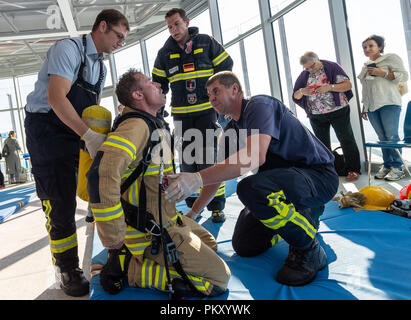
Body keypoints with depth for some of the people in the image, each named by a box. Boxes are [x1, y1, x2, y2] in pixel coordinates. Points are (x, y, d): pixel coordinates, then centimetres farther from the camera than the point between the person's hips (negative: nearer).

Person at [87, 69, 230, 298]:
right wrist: (114, 241, -31)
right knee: (219, 279, -5)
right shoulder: (136, 126, -22)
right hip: (152, 234, -9)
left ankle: (132, 256, 12)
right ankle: (129, 268, -4)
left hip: (168, 218, 10)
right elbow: (103, 174, -38)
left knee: (209, 245, 26)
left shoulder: (154, 124, 10)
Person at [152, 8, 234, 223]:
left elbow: (226, 68, 8)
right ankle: (194, 205, 17)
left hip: (207, 110, -2)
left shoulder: (207, 43, 2)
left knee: (209, 158, -6)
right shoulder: (165, 53, 9)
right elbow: (159, 85, 15)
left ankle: (217, 206, 4)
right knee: (187, 161, 4)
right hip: (181, 114, 3)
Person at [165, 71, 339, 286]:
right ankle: (303, 216, 24)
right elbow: (217, 175, 17)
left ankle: (308, 249, -13)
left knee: (250, 188, -37)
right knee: (244, 246, 6)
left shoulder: (259, 105, -17)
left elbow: (255, 156, -35)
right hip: (282, 179, 9)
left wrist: (198, 178, -38)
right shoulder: (231, 131, 11)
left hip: (318, 175, -9)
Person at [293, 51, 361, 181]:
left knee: (347, 140, -1)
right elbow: (295, 96, 9)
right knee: (323, 144, 10)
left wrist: (330, 87, -23)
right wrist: (302, 91, -14)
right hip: (316, 116, 4)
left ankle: (353, 170, 7)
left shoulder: (332, 67, -4)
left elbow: (348, 85, -10)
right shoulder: (304, 75, 7)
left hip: (338, 111, -4)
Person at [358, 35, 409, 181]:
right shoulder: (365, 66, 24)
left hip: (388, 103, -5)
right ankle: (386, 165, 5)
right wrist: (364, 108, 22)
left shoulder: (390, 58, 6)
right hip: (371, 107, 5)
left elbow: (404, 76, -3)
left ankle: (397, 168, -7)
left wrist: (382, 73, -12)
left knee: (391, 136, -11)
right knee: (382, 138, 2)